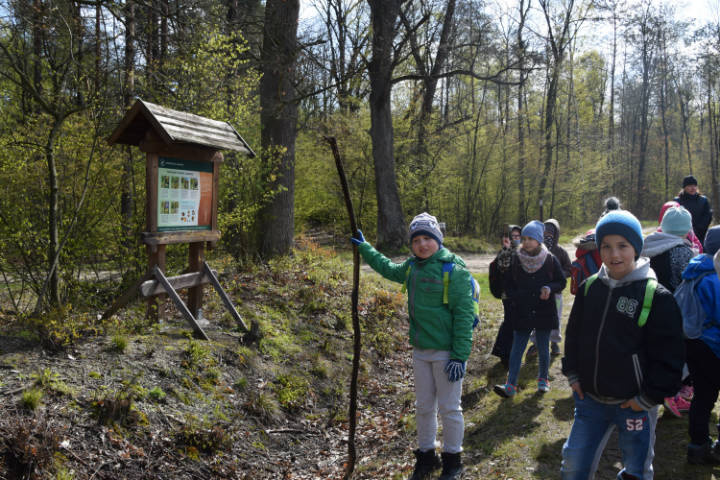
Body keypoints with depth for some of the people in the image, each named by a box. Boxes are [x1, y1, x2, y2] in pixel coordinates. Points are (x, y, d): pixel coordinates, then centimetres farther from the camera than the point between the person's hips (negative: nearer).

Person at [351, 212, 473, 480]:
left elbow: (464, 313, -16)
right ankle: (426, 456, 32)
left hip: (446, 352, -6)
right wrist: (364, 248, 35)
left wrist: (460, 356, -19)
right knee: (423, 407, 16)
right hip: (420, 350, 7)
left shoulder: (453, 268, -14)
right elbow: (388, 269, 30)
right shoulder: (411, 267, 7)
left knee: (449, 408, 5)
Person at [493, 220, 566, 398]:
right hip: (521, 313, 1)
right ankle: (511, 385, 0)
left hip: (544, 313, -1)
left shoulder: (550, 260, -3)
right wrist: (514, 299, -3)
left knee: (543, 349, 10)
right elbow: (508, 283, 12)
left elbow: (561, 282, 5)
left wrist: (549, 288, -15)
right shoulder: (515, 259, 1)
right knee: (516, 349, -1)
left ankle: (543, 380, 30)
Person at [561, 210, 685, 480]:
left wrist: (649, 398, -11)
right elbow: (573, 334, 12)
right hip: (590, 399, 4)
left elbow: (669, 356, -11)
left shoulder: (657, 297, -13)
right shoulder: (589, 288, 0)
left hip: (634, 404, -4)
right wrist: (572, 375, 7)